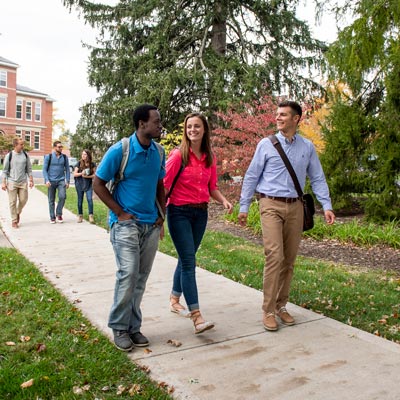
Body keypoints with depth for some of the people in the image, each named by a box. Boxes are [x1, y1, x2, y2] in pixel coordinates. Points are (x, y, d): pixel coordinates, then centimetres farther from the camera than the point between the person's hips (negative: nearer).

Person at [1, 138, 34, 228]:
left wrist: (31, 180, 4)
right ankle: (14, 220, 10)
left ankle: (18, 213, 30)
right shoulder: (9, 156, -2)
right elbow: (5, 170, 1)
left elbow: (29, 169, 9)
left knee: (23, 200, 2)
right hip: (12, 182, -2)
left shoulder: (25, 155, 5)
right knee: (13, 202, 0)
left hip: (23, 182, 2)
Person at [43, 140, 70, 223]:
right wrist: (47, 180, -13)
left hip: (61, 180, 1)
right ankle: (52, 217, 16)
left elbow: (67, 169, 9)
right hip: (51, 181, -1)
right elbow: (44, 169, -1)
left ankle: (59, 214, 1)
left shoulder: (64, 157, 6)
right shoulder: (48, 157, 0)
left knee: (62, 196, -18)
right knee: (51, 200, 4)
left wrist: (67, 181, 2)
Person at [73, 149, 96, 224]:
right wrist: (81, 173, -20)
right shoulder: (79, 163, -1)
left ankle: (91, 216, -10)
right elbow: (75, 174, -1)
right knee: (80, 201, 7)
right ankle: (80, 216, 18)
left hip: (89, 185, -1)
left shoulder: (92, 164, -1)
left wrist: (87, 176, -16)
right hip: (79, 185, 1)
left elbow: (94, 175, -1)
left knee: (90, 199, -13)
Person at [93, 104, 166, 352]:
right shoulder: (120, 150, -10)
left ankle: (133, 326, 21)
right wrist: (120, 213, -9)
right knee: (128, 273, -12)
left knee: (141, 277, 9)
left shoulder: (158, 153, 6)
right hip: (126, 223, -5)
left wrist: (162, 216, 9)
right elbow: (98, 184, -5)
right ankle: (119, 327, 6)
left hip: (151, 225, 5)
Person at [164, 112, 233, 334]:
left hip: (201, 213, 6)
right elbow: (164, 185, -11)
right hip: (179, 212, -5)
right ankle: (196, 316, -10)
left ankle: (174, 300, 34)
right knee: (189, 262, -10)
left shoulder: (210, 157, 7)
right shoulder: (178, 155, -9)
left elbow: (212, 187, 11)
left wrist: (224, 200, -8)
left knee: (186, 259, 15)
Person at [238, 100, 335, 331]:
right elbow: (252, 177, 4)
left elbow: (318, 179, 11)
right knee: (274, 256, -13)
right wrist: (244, 207, 2)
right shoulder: (266, 144, 1)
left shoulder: (307, 147, 8)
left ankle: (281, 306, 22)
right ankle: (268, 311, -3)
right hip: (271, 205, -3)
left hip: (295, 207, 3)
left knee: (289, 259, 8)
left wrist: (327, 206, 0)